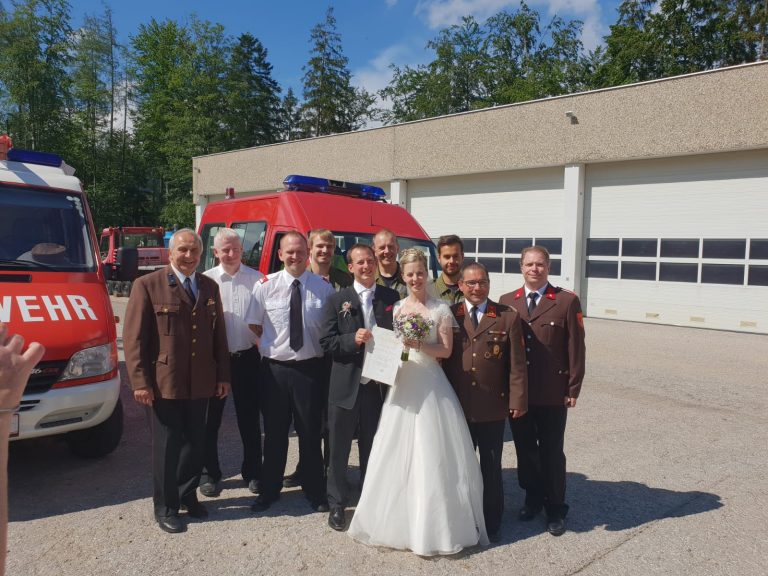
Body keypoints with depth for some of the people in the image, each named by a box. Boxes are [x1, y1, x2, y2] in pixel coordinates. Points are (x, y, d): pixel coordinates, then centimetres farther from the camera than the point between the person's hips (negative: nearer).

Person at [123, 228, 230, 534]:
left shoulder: (210, 287, 10)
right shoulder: (148, 285, -6)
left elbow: (218, 335, 11)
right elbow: (133, 338, -8)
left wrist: (223, 376, 8)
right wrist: (140, 382, -12)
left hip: (200, 383, 5)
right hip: (164, 383, -4)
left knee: (195, 443, 14)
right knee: (167, 446, 7)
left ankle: (187, 494, 35)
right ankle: (165, 507, 24)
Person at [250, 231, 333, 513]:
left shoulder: (324, 287, -3)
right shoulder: (265, 286, -3)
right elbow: (254, 325, 6)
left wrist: (324, 355, -4)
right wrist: (267, 349, 0)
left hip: (310, 368, 0)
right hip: (274, 368, 1)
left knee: (310, 433, 11)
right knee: (274, 433, 14)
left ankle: (315, 492, 29)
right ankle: (269, 490, 33)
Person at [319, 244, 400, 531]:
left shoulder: (392, 298, 4)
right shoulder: (336, 300, -1)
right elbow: (326, 342, -5)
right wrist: (353, 340, -21)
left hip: (379, 385, 2)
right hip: (345, 386, -1)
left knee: (373, 450, 17)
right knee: (339, 450, 11)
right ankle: (337, 504, 29)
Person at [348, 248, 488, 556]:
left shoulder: (440, 309, -1)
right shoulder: (396, 308, 10)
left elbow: (446, 350, -3)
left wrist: (419, 346, -17)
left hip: (430, 386, -3)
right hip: (402, 384, 4)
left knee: (431, 456, 0)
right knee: (396, 455, 6)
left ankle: (432, 525, 15)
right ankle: (397, 519, 22)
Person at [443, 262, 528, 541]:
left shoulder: (508, 316, -2)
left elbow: (516, 362, -4)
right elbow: (441, 358, 1)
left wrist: (518, 400, -7)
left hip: (493, 406, -1)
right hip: (457, 406, 2)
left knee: (491, 466, 13)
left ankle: (491, 522, 30)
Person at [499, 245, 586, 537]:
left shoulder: (567, 301, -4)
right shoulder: (507, 302, 5)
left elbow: (576, 348, -5)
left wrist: (573, 389, -6)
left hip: (552, 393, -3)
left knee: (551, 452, 9)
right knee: (524, 449, 15)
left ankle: (555, 508, 27)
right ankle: (532, 497, 35)